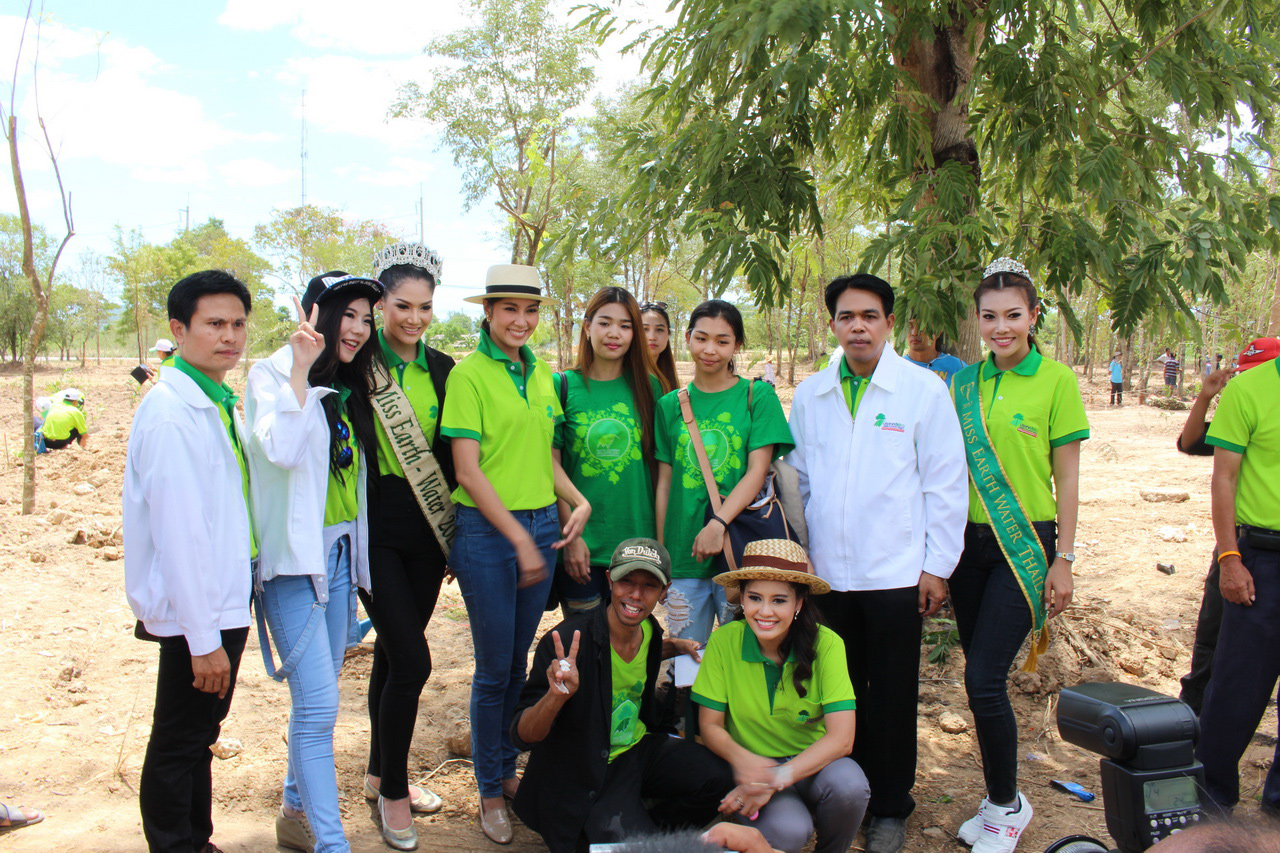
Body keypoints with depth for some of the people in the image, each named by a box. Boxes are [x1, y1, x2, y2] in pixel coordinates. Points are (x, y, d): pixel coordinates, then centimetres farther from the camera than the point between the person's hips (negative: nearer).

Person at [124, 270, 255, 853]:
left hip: (224, 602, 9)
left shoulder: (220, 403, 10)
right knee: (179, 745, 7)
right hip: (194, 613, -9)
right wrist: (203, 638, -21)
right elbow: (177, 530, -23)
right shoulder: (170, 411, -19)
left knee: (197, 737, 21)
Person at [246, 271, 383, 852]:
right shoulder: (273, 375, -8)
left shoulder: (347, 388, 13)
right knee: (318, 705, -10)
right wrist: (301, 370, -27)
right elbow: (280, 450, -26)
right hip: (295, 555, -7)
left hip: (339, 552, 7)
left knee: (319, 697, 16)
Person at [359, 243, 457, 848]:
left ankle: (381, 773, 34)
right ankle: (393, 793, 13)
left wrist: (452, 520, 11)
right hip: (374, 524, -5)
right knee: (412, 660, -7)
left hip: (426, 525, 5)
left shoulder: (441, 369, 8)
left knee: (394, 652, 16)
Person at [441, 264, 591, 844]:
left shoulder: (542, 374, 9)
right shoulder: (469, 373, -9)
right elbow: (468, 471, -13)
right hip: (487, 532, -5)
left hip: (541, 527, 5)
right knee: (494, 669, 4)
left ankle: (508, 770, 34)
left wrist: (578, 501, -1)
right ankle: (490, 790, 23)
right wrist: (519, 539, -14)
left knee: (519, 662, 16)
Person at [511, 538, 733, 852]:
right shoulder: (567, 641, -24)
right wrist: (557, 695, -44)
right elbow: (523, 737, -25)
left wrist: (675, 647, 6)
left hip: (639, 749, 6)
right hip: (586, 776, -6)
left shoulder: (650, 630, -3)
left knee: (721, 778, -17)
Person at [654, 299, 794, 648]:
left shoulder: (758, 396, 1)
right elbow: (664, 482, 10)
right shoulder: (670, 404, 9)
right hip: (683, 554, 2)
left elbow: (757, 472, -7)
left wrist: (719, 524, -19)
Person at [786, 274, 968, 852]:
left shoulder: (924, 389, -5)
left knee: (892, 699, 9)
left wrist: (937, 567, -5)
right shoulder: (809, 395, 6)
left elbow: (947, 484, -4)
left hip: (895, 575, -3)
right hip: (826, 573, 3)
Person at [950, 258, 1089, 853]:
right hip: (969, 540, 5)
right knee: (982, 676, 10)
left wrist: (1064, 559, -5)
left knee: (984, 679, -10)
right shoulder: (963, 384, 7)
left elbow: (1067, 477, -3)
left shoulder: (1056, 380, -4)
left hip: (1025, 543, -4)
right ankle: (999, 799, 27)